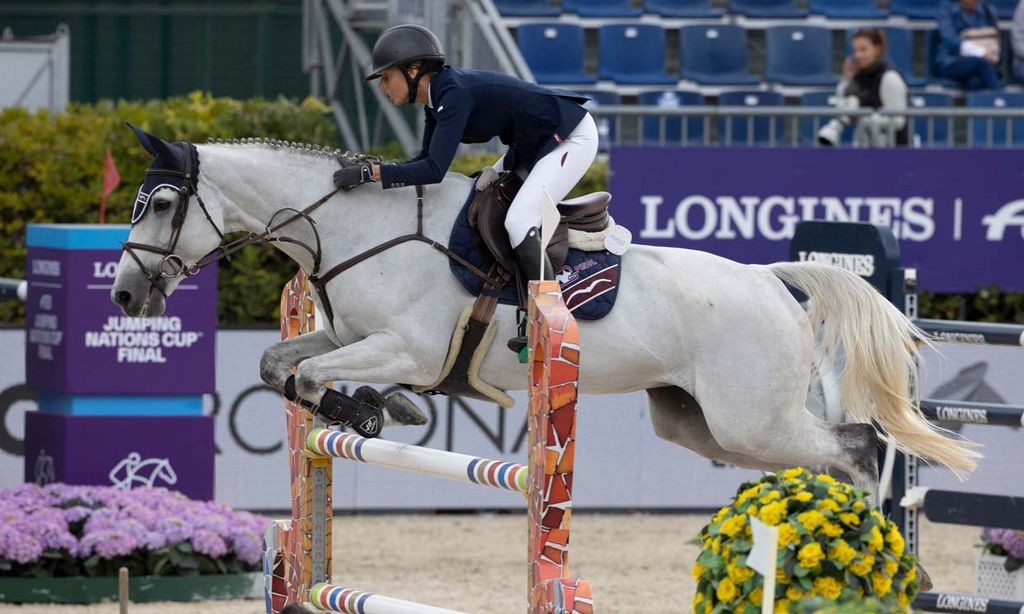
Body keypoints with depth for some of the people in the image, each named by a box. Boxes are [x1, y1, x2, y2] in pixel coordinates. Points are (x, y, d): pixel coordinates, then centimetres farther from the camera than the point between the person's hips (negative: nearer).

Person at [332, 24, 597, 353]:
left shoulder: (455, 95, -27)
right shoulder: (439, 95, 3)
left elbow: (434, 170, -33)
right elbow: (428, 159, 12)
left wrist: (370, 172, -32)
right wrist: (368, 170, 0)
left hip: (573, 137, -10)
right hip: (536, 142, 10)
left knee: (519, 221, -21)